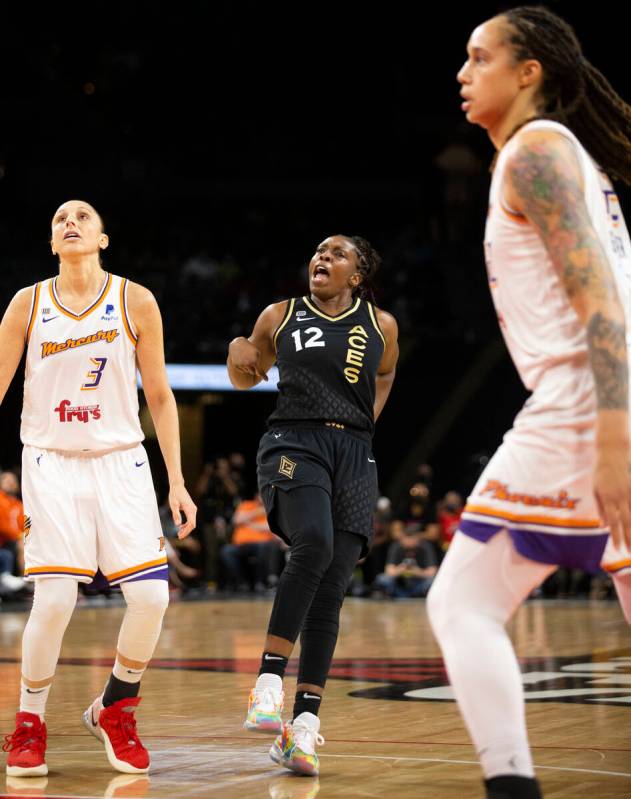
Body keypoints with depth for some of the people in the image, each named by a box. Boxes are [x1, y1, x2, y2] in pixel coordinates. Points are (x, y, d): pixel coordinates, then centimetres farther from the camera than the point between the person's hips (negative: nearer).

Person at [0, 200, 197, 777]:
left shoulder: (135, 302, 0)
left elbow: (159, 396, 6)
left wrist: (177, 482, 2)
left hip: (121, 461, 1)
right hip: (51, 463, -1)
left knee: (152, 595, -11)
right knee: (55, 598, -15)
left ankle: (115, 709, 14)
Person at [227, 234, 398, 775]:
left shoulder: (381, 325, 12)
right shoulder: (280, 316, 10)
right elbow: (247, 379, 22)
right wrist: (238, 360, -1)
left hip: (354, 458, 2)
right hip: (294, 444, -2)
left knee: (331, 590, -5)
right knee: (313, 545, -32)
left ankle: (304, 724, -3)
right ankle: (269, 678, -27)